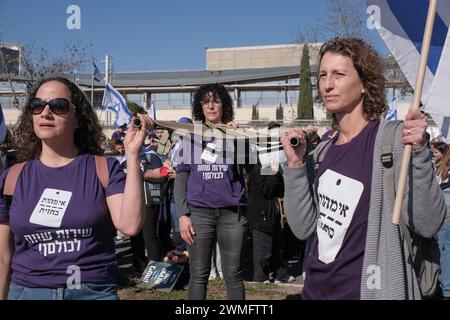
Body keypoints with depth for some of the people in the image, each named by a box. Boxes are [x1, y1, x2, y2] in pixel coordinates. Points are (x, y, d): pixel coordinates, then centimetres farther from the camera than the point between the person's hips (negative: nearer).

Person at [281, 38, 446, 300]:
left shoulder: (394, 139, -12)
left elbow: (427, 226, -19)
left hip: (371, 290, -5)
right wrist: (295, 165, -10)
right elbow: (304, 228, -2)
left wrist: (418, 154, -29)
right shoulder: (323, 151, 4)